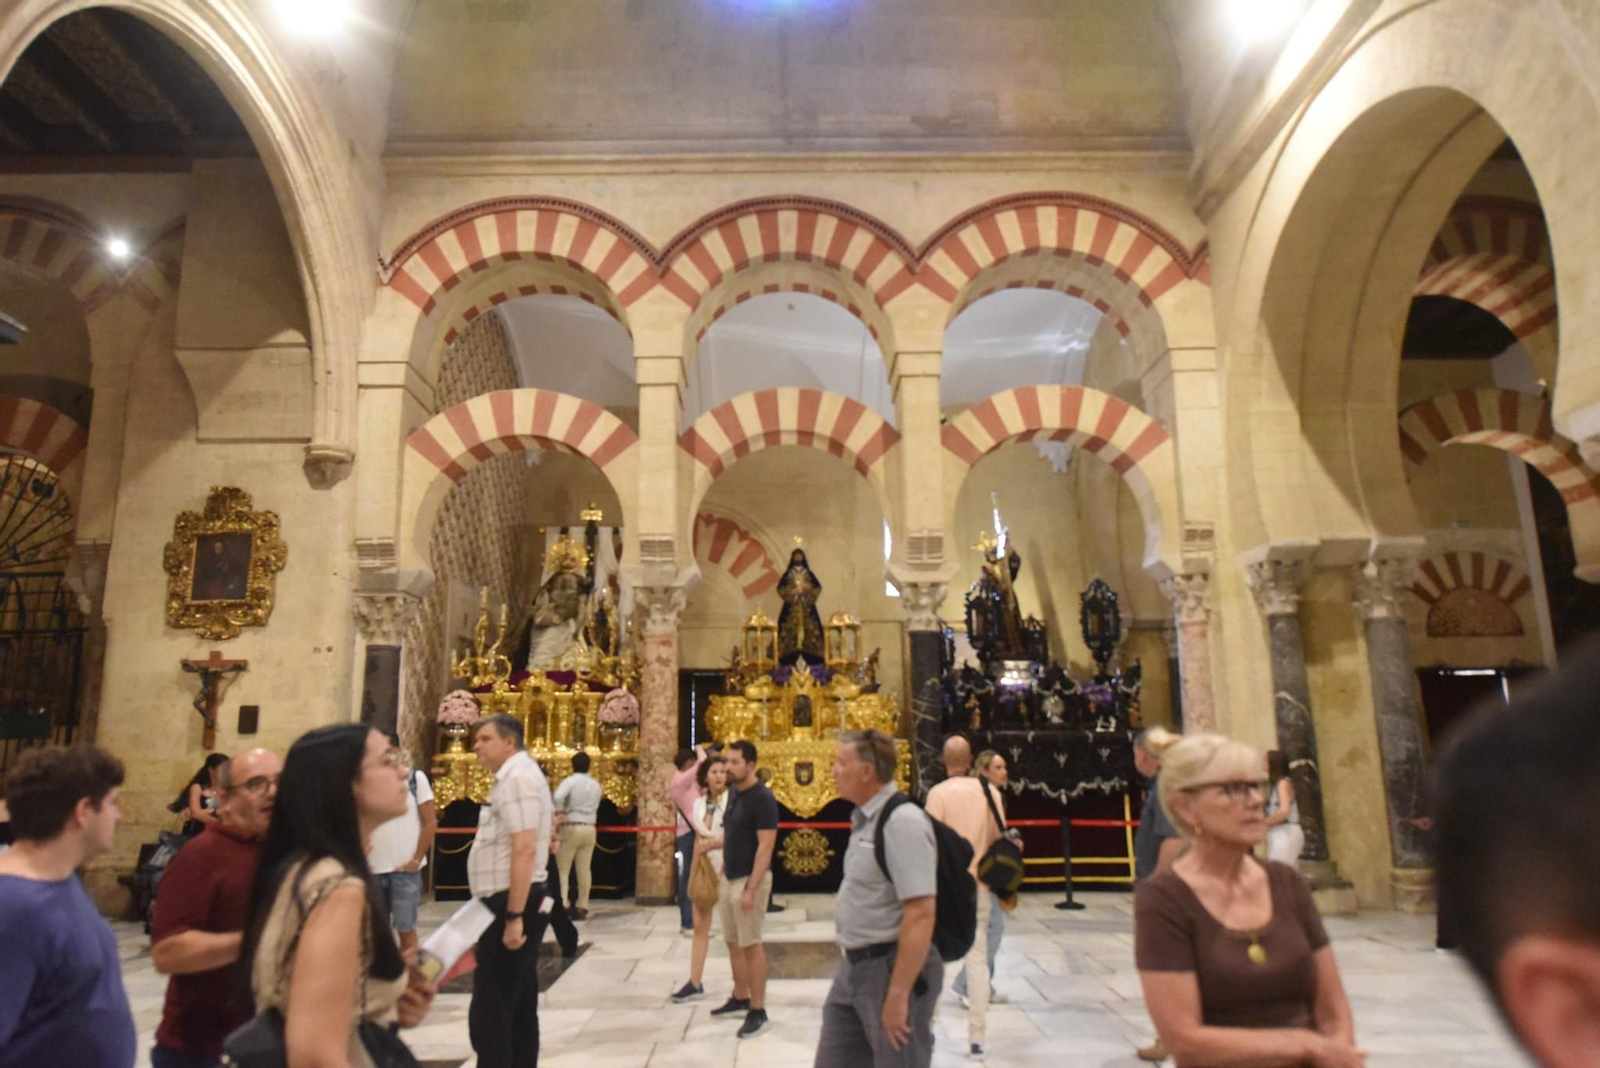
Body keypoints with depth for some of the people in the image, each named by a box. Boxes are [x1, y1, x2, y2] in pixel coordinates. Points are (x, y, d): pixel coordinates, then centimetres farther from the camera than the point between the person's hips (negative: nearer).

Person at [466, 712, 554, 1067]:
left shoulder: (517, 776, -17)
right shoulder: (516, 775, 16)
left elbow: (524, 850, -25)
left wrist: (514, 916, -27)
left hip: (510, 904, -11)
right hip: (511, 903, 11)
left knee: (489, 1012, -6)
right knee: (520, 1007, 17)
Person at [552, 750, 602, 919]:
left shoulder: (570, 780, -6)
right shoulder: (596, 785, 13)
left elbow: (558, 797, -23)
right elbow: (595, 808, 13)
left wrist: (559, 813, -10)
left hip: (571, 827, -5)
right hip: (589, 828, 5)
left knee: (562, 868, 0)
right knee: (584, 869, 7)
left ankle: (562, 906, -8)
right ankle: (582, 907, 8)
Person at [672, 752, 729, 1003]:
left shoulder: (732, 800, -12)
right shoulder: (699, 803, 8)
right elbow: (698, 840, 14)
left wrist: (712, 843, -16)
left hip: (727, 869, -6)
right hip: (704, 868, 6)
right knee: (700, 926, 10)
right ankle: (695, 983, 17)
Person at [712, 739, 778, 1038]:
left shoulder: (762, 798, -17)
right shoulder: (734, 794, 8)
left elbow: (766, 846, -20)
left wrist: (751, 889, -22)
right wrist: (722, 875, 15)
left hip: (750, 879, -8)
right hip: (729, 878, 8)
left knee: (751, 945, 0)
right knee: (734, 942, 16)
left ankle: (758, 1011, 10)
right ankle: (740, 998, 30)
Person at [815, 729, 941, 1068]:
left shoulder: (902, 822, -21)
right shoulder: (865, 820, 8)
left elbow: (920, 914, -26)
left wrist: (898, 993, -25)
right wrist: (855, 964, 21)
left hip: (891, 968, -9)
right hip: (854, 966, 9)